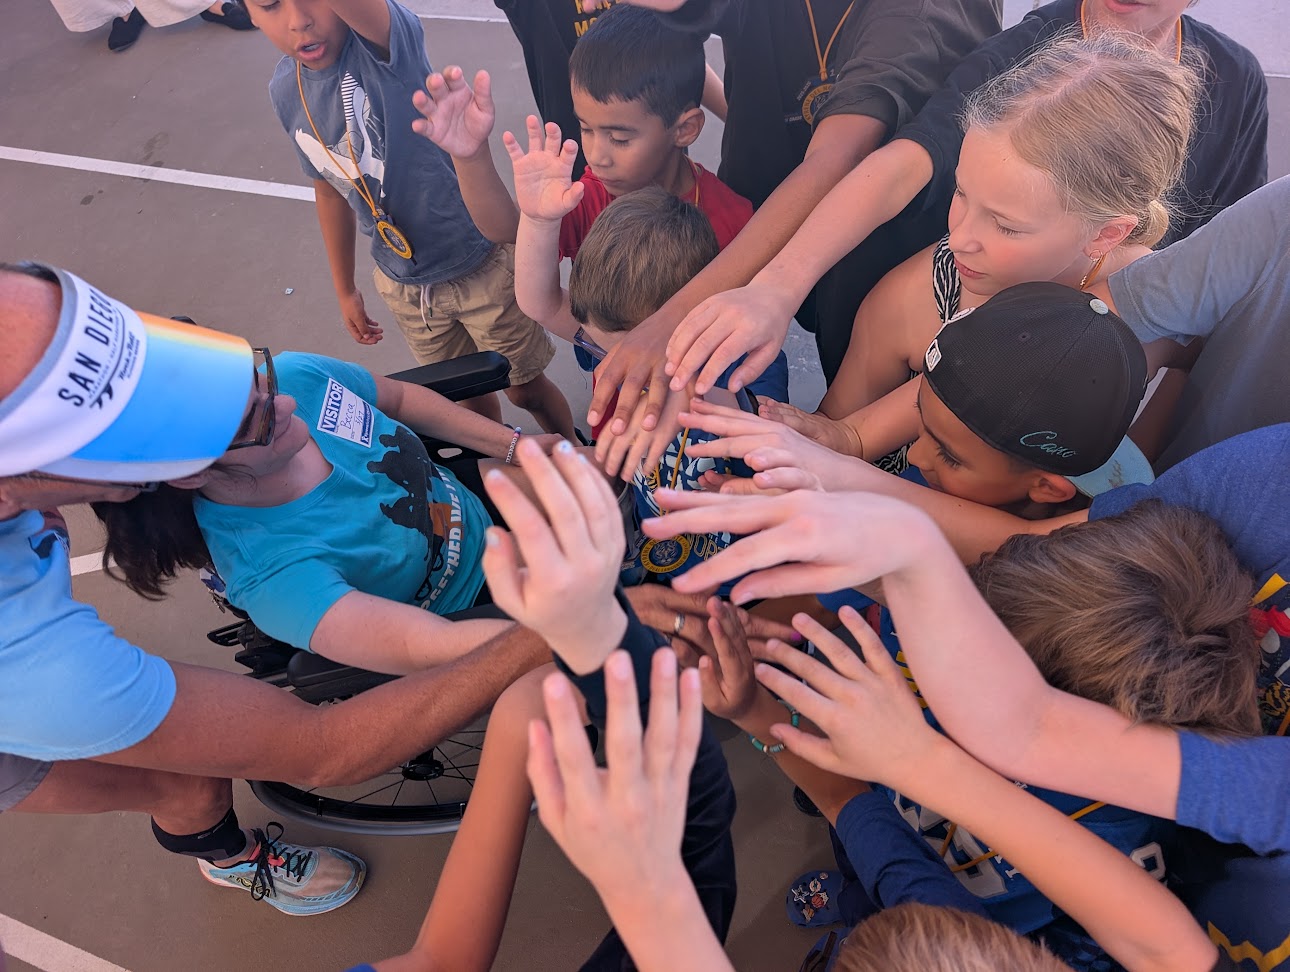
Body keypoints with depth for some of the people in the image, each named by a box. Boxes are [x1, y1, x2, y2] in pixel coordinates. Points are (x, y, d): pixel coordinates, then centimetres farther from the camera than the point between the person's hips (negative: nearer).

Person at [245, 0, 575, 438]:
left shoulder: (385, 38, -24)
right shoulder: (285, 91, -6)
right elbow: (330, 186, 8)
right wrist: (345, 289, 16)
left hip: (480, 265, -5)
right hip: (403, 284, 5)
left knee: (526, 389, 13)